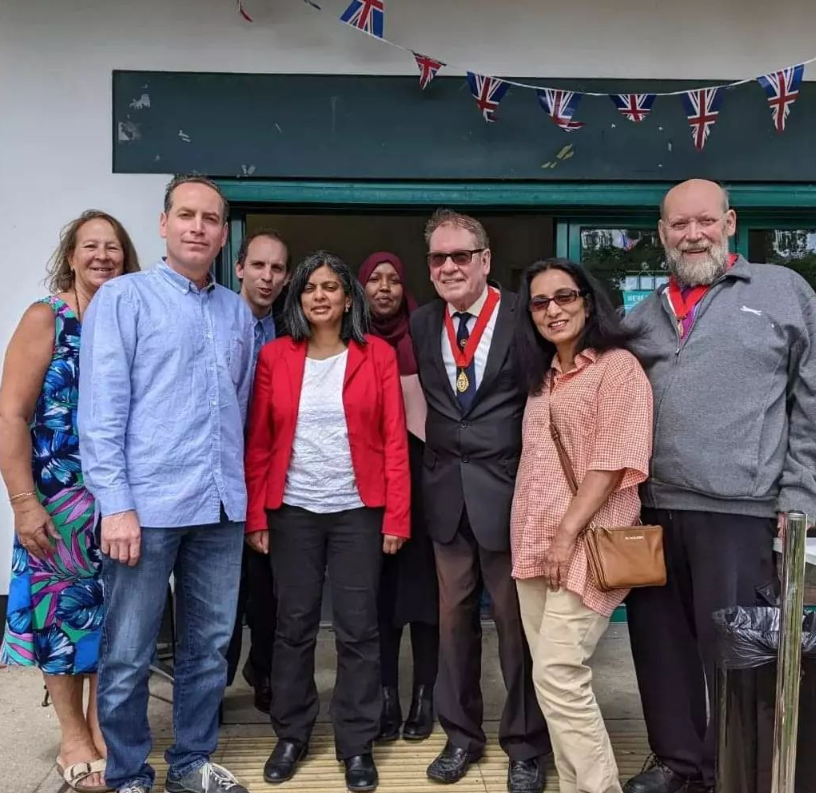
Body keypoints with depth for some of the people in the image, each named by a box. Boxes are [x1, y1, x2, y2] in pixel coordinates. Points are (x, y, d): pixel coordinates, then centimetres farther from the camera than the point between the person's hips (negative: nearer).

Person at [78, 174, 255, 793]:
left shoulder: (239, 312, 12)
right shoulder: (123, 298, -2)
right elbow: (101, 409, -8)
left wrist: (240, 489, 13)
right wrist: (116, 504, -14)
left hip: (221, 508, 5)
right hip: (147, 505, -4)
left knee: (209, 646, 14)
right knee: (128, 656, 5)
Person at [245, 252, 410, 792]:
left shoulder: (378, 355, 0)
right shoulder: (275, 356, 3)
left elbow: (394, 441, -3)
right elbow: (259, 443, 3)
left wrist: (397, 515, -8)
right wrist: (255, 514, -1)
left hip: (357, 510, -1)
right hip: (292, 510, 1)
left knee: (358, 629, 5)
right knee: (294, 626, 10)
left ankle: (357, 745, 20)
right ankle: (291, 736, 27)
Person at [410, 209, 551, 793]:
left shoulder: (524, 318, -7)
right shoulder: (421, 325, 6)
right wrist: (432, 469, 0)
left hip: (509, 492, -4)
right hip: (447, 494, 4)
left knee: (518, 622, 8)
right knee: (453, 619, 15)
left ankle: (525, 744, 27)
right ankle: (462, 734, 34)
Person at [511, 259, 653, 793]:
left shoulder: (618, 366, -6)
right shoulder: (542, 376, 18)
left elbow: (613, 460, -14)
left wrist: (568, 532, -19)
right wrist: (536, 538, 12)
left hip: (585, 543, -7)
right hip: (535, 543, 8)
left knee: (559, 676, -11)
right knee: (552, 676, 10)